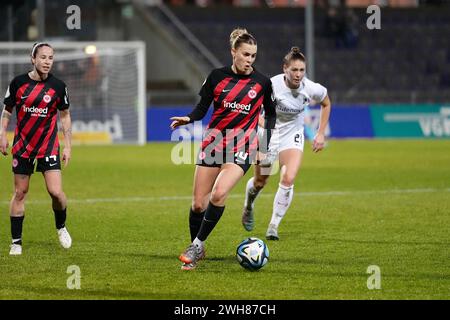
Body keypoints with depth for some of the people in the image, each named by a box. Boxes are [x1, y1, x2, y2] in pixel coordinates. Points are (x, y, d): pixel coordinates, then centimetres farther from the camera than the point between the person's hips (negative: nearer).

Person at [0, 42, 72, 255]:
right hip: (22, 146, 1)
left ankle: (61, 227, 17)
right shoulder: (18, 83, -4)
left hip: (48, 146, -1)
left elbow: (65, 116, 6)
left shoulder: (58, 86, -4)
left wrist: (67, 146, 3)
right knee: (20, 193, 4)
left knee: (56, 192, -12)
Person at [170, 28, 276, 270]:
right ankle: (197, 249, 22)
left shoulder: (261, 83, -1)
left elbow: (270, 114, 13)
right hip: (213, 141, 2)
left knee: (219, 194, -25)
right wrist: (188, 118, -18)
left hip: (242, 148, -2)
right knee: (198, 204, 0)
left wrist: (264, 147, 5)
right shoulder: (217, 76, 0)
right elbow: (202, 108, 5)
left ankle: (197, 245, -12)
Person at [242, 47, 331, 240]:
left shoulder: (312, 89, -18)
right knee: (260, 182, 11)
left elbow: (326, 104, 5)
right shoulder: (272, 86, -28)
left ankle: (273, 227, -4)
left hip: (293, 135, 1)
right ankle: (248, 206, 48)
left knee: (288, 180, -18)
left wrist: (321, 134, 3)